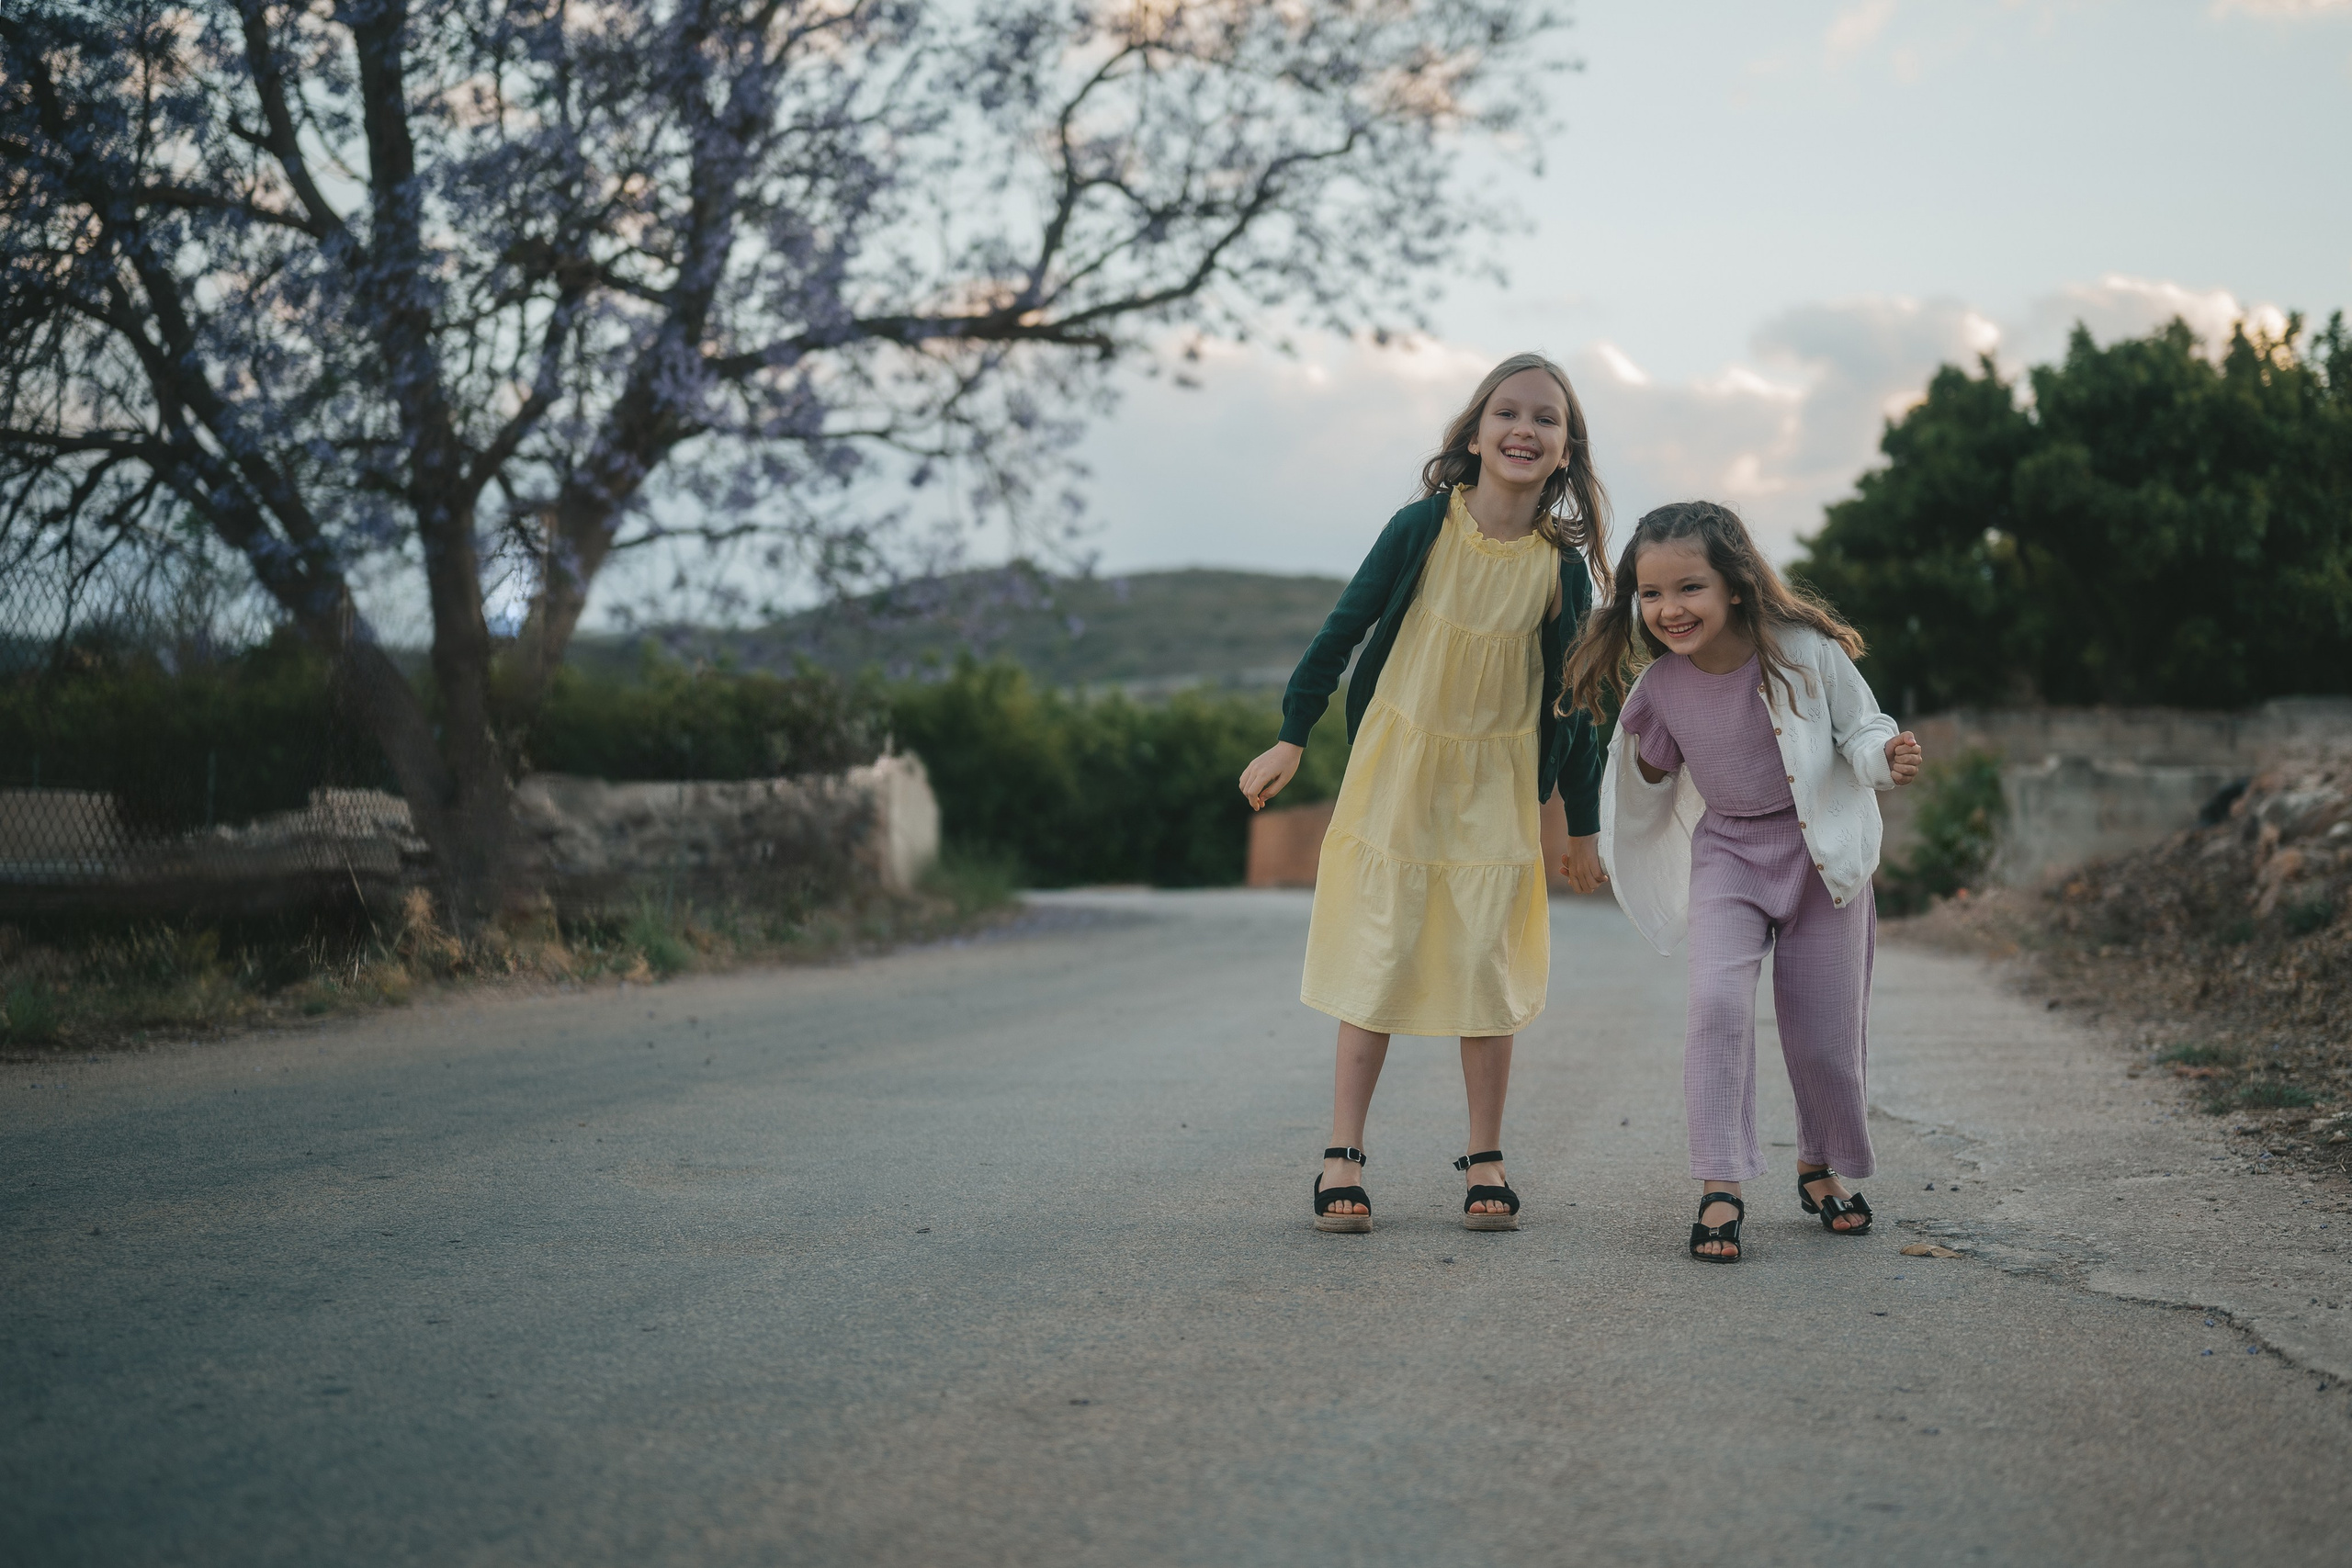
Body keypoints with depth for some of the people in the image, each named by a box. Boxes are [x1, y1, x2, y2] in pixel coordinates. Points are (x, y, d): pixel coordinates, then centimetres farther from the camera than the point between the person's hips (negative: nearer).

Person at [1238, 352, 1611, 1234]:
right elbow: (1344, 628, 0)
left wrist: (1583, 825, 6)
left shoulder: (1561, 567, -6)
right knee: (1377, 957, 0)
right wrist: (1292, 739, 2)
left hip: (1496, 785, 1)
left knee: (1487, 961, 1)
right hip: (1396, 765, -1)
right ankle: (1343, 1154, 6)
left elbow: (1571, 700, 2)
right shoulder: (1423, 529, -10)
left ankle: (1485, 1158, 13)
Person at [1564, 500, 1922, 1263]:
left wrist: (1887, 758, -27)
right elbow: (1655, 775, 9)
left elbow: (1862, 729, -7)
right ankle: (1719, 1185, -14)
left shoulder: (1804, 652, -19)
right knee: (1717, 1000, -21)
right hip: (1726, 855, 1)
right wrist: (1644, 748, -11)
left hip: (1819, 851, -1)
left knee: (1824, 1030, 5)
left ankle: (1821, 1166, 33)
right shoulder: (1660, 684, -9)